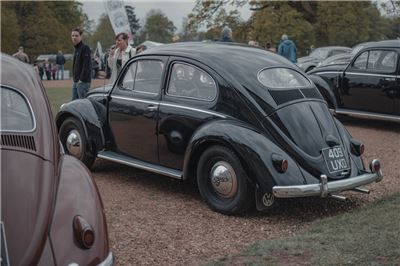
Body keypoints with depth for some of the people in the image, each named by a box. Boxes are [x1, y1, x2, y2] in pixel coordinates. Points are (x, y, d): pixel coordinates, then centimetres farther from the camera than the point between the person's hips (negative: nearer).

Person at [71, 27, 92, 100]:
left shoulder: (85, 48, -10)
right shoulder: (76, 49, 19)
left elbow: (86, 66, -18)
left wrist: (81, 79, -20)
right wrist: (74, 79, 14)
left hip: (83, 82, -9)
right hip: (76, 82, 9)